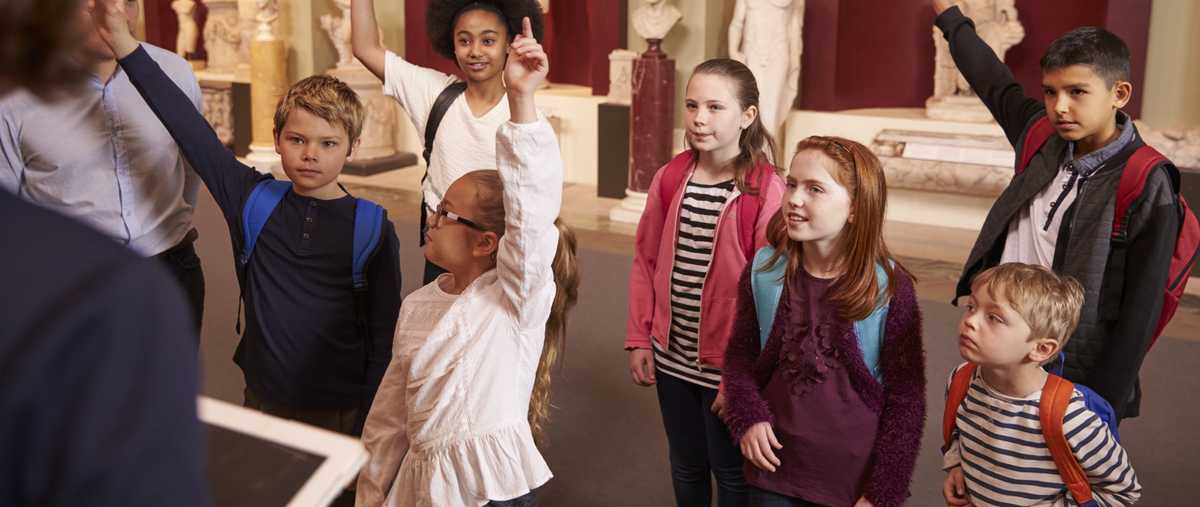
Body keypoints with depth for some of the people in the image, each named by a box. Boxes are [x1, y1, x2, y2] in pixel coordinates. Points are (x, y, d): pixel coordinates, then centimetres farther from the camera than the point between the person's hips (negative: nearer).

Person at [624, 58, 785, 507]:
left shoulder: (766, 191, -16)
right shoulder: (669, 179, -1)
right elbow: (645, 262, 6)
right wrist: (639, 338, 2)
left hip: (728, 363, -4)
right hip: (672, 357, 4)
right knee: (686, 467, 21)